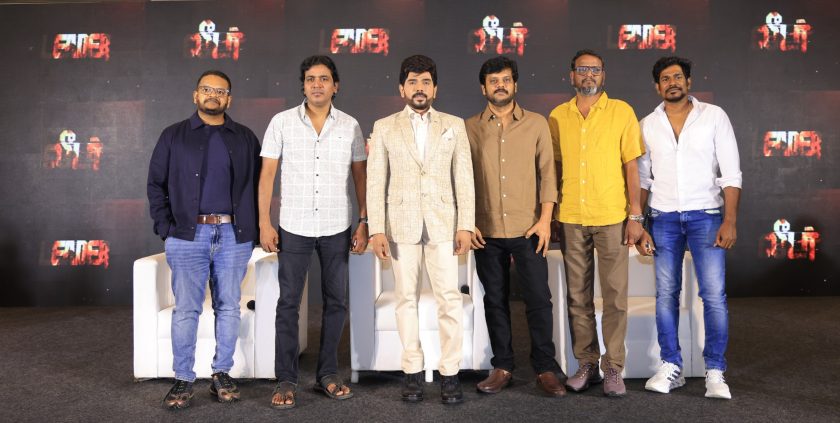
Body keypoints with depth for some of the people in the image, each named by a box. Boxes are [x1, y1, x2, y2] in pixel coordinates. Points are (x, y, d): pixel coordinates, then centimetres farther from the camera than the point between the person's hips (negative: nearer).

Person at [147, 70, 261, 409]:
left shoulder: (245, 138, 11)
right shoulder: (174, 136, 8)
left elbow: (256, 185, 10)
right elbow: (156, 184, 8)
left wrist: (252, 228, 1)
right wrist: (165, 227, -2)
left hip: (233, 235, 1)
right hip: (188, 235, -1)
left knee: (228, 307, 6)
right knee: (186, 309, 0)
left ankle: (222, 374, 18)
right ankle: (183, 380, 9)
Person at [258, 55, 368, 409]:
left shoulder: (350, 126, 3)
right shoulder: (282, 122, -1)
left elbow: (360, 176, 7)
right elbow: (267, 174, 0)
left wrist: (364, 223, 1)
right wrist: (264, 223, -5)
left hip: (337, 229, 2)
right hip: (294, 227, -2)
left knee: (336, 302, 8)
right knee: (288, 303, 2)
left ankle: (327, 374, 22)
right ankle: (286, 380, 11)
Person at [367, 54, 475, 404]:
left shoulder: (454, 125, 8)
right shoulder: (384, 128, 7)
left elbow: (464, 178, 4)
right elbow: (376, 181, 3)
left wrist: (465, 225, -3)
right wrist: (376, 229, -4)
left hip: (443, 223, 0)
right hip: (401, 224, 0)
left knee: (449, 298, -3)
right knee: (406, 299, 5)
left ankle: (450, 373, 5)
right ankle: (412, 372, 14)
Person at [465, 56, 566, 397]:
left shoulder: (537, 124, 4)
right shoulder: (469, 128, 5)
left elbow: (547, 173, 2)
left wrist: (545, 220, -6)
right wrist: (467, 223, -2)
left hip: (528, 229, -1)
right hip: (486, 231, 1)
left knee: (539, 299, 0)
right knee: (495, 300, 9)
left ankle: (545, 368, 12)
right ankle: (502, 367, 20)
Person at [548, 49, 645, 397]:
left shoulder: (622, 112, 2)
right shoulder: (558, 116, 8)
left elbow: (631, 166, 0)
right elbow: (554, 167, 11)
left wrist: (635, 215, -5)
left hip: (611, 218, -2)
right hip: (570, 218, 3)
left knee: (615, 296, 0)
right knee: (578, 296, 8)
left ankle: (613, 368, 10)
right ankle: (586, 363, 18)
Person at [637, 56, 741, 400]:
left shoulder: (714, 116, 0)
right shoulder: (647, 125, 7)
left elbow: (731, 173, -2)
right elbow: (641, 179, 10)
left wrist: (730, 221, -10)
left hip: (706, 215, -2)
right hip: (664, 218, 2)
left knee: (714, 294, -6)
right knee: (666, 294, 4)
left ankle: (715, 371, 4)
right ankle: (671, 367, 15)